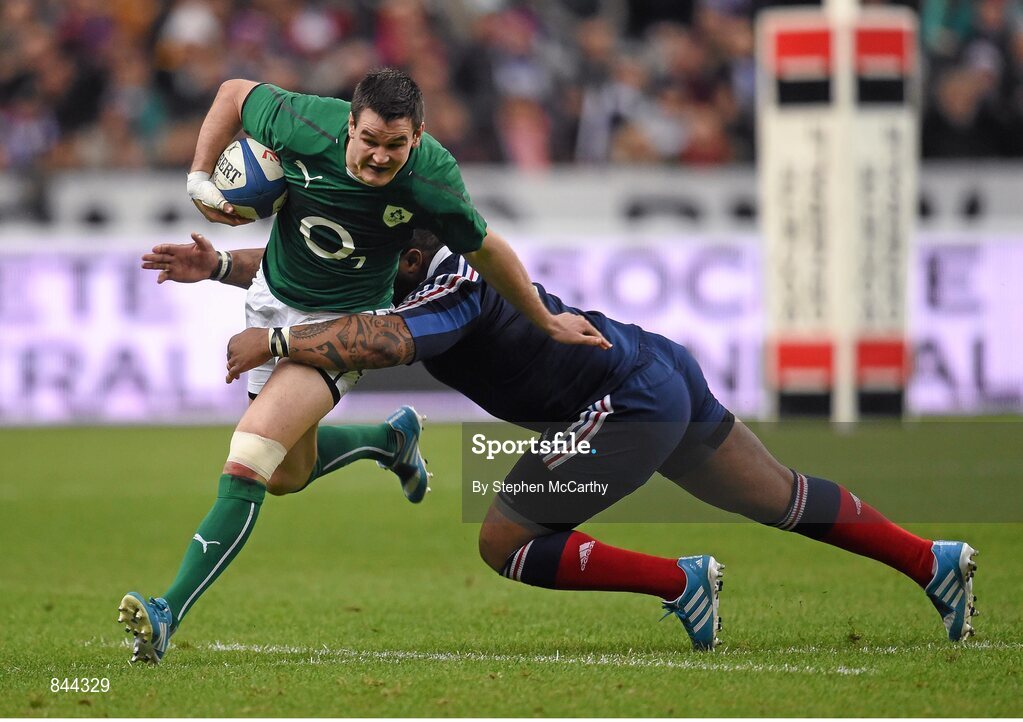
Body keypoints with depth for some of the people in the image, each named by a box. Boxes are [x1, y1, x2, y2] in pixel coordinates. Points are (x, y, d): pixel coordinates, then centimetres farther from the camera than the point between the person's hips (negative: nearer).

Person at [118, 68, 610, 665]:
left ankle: (169, 616, -27)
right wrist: (200, 178, -12)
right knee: (289, 474, 17)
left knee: (254, 449, -22)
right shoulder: (306, 125, -24)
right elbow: (234, 94, -3)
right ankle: (392, 439, 48)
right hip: (272, 298, 4)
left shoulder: (433, 180, -26)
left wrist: (547, 322, 4)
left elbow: (485, 250, -8)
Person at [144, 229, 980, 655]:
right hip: (661, 373, 10)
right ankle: (936, 562, 32)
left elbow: (381, 342, -43)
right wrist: (218, 267, 0)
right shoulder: (422, 261, 2)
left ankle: (680, 582, -2)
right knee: (781, 497, 23)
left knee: (504, 544, -9)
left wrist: (273, 343, -37)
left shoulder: (453, 290, -24)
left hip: (629, 408, -10)